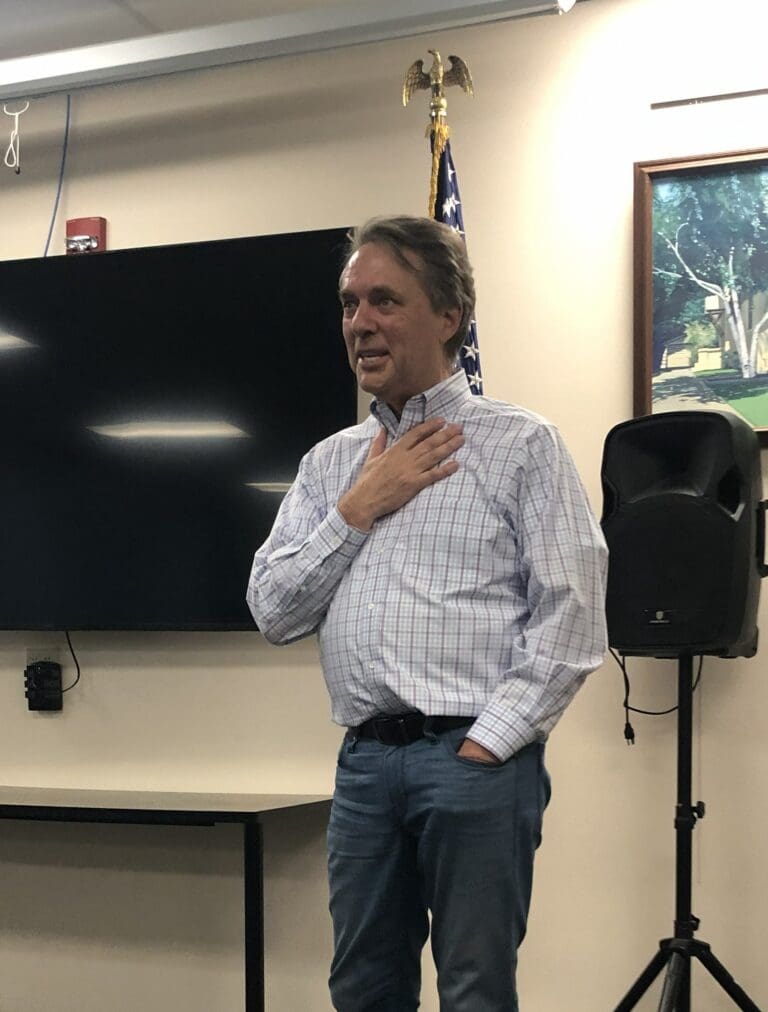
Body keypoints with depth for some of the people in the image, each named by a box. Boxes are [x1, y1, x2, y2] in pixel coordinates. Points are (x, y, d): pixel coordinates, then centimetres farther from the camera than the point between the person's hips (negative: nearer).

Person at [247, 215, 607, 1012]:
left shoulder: (521, 446, -1)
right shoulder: (329, 462, 14)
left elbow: (571, 618, -7)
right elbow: (272, 612, 7)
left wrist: (491, 741, -12)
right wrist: (357, 510, -2)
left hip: (477, 758, -5)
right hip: (364, 759, 5)